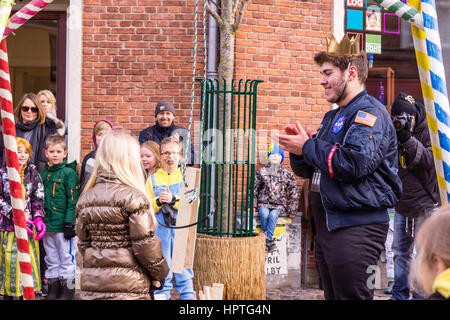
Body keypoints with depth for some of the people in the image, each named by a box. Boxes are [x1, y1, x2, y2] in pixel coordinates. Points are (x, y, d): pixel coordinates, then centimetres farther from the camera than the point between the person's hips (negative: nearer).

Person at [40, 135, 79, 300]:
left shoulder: (69, 173, -7)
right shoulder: (44, 174, 11)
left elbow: (73, 201, -10)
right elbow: (40, 200, 16)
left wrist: (69, 224, -15)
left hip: (63, 225, -6)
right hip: (47, 225, 6)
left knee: (66, 259, 0)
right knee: (51, 260, 13)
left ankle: (68, 291, 8)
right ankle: (53, 290, 21)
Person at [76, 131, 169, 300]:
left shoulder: (86, 198, 8)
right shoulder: (134, 197, -11)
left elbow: (83, 243, 13)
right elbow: (145, 244, -11)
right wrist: (159, 273, 3)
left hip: (91, 287, 6)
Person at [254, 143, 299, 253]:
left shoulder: (287, 174, 8)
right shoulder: (261, 172, 9)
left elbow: (294, 192, 8)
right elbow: (254, 188, 11)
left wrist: (292, 210, 2)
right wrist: (253, 205, 2)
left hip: (279, 204, 0)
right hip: (264, 203, 1)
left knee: (273, 214, -33)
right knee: (264, 214, -32)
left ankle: (267, 241, -32)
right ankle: (270, 242, -28)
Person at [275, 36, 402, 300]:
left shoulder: (369, 112, -11)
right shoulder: (333, 117, 21)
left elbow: (355, 164, -27)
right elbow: (308, 170, 24)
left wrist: (308, 147, -14)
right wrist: (298, 149, 1)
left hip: (357, 226, -10)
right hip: (328, 225, 10)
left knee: (351, 295, -8)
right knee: (333, 295, 15)